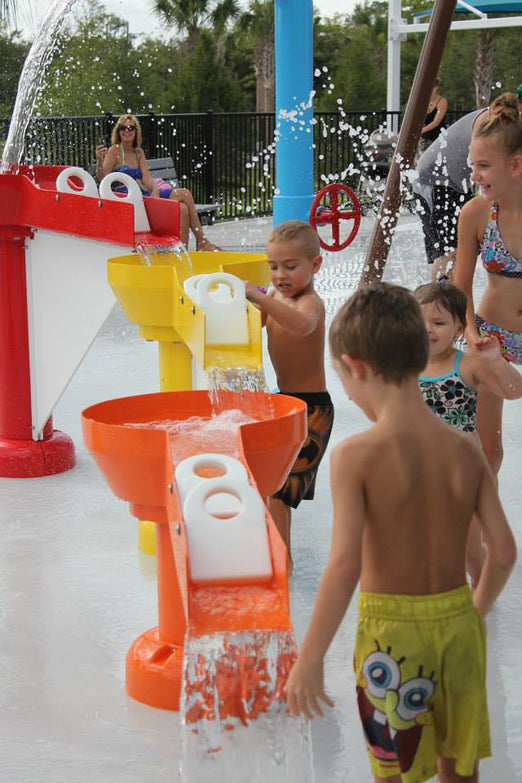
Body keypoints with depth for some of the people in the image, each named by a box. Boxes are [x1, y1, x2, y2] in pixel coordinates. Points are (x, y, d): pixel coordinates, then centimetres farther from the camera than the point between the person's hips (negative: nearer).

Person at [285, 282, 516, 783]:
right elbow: (504, 551, 0)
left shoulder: (356, 455, -17)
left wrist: (308, 661, -14)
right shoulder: (465, 450, -3)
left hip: (391, 632, -4)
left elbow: (344, 566, -23)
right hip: (458, 625, 4)